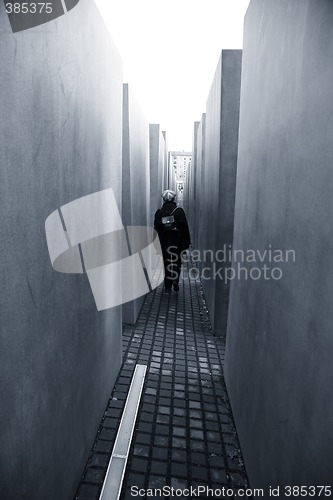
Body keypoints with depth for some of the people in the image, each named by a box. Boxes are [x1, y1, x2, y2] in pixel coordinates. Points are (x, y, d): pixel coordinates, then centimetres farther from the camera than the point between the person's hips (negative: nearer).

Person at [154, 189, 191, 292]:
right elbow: (185, 228, -4)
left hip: (164, 243, 2)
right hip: (177, 243, -1)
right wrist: (187, 243, 2)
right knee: (177, 262, 9)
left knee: (166, 263, 11)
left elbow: (156, 228, 2)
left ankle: (168, 284, 15)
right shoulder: (179, 211, -4)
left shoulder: (159, 212, 1)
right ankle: (175, 282, -4)